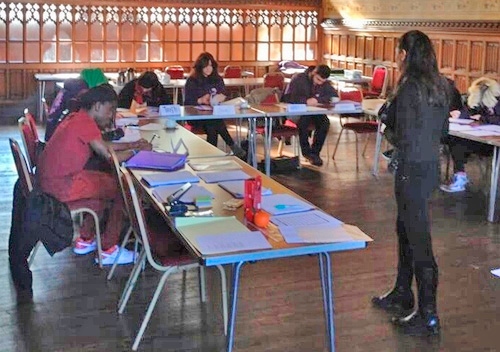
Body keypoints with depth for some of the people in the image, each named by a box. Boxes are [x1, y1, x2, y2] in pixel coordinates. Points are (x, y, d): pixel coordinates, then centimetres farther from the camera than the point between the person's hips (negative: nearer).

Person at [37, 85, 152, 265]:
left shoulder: (77, 118, 14)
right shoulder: (86, 123, -16)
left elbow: (101, 147, 21)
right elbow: (110, 157, -17)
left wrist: (132, 145, 13)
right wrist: (136, 151, -1)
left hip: (51, 179, 10)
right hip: (61, 186, -10)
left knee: (108, 184, 23)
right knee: (122, 190, -1)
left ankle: (85, 240, 28)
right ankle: (109, 250, 8)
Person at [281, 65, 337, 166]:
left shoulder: (325, 83, 3)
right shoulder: (298, 79, -13)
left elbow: (335, 96, -8)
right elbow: (287, 97, -24)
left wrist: (318, 99, -24)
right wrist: (306, 101, -38)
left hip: (314, 112, 4)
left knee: (325, 122, -25)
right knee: (304, 120, -36)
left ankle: (315, 152, -13)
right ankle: (306, 152, -16)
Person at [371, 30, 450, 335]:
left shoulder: (410, 87, -18)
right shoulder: (440, 85, 7)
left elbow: (404, 136, -18)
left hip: (413, 170, -9)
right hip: (431, 165, 9)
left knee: (418, 239, -2)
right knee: (406, 230, 21)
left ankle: (428, 316, 6)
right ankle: (402, 295, 35)